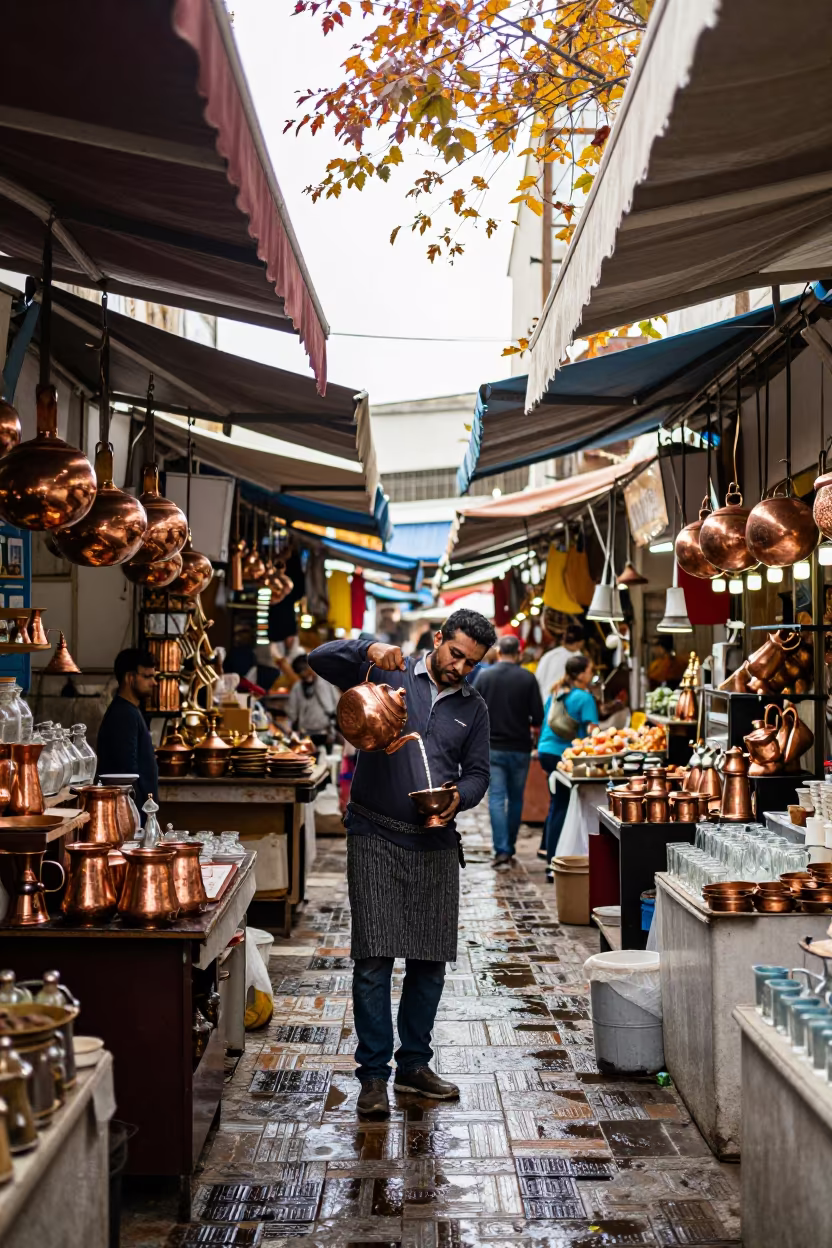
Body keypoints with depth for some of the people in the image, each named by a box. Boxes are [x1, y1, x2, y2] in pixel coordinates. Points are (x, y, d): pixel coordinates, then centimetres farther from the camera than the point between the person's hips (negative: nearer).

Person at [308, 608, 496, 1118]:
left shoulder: (474, 707, 11)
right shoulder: (389, 674, -1)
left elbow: (477, 772, 13)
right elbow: (321, 659, -10)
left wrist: (459, 797, -9)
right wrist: (367, 648, -27)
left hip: (437, 845, 4)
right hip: (377, 840, -4)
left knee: (431, 961, 9)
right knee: (374, 959, -5)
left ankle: (414, 1064, 23)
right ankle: (374, 1073, 5)